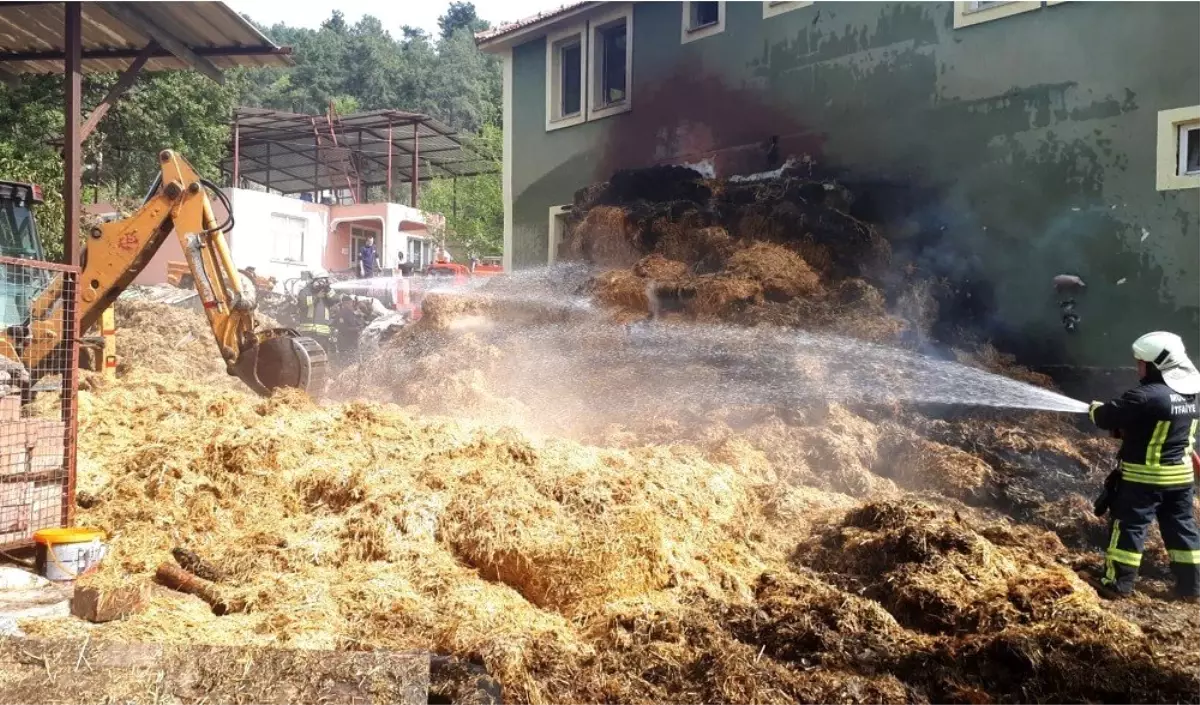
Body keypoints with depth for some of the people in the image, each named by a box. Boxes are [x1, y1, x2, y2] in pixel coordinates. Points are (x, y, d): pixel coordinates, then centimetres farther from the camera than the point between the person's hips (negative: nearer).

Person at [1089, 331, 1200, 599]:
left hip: (1144, 477, -7)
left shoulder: (1147, 396, -23)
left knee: (1129, 527, 3)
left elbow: (1106, 417, -17)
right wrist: (1127, 427, 11)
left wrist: (1095, 408, 5)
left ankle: (1119, 584, 9)